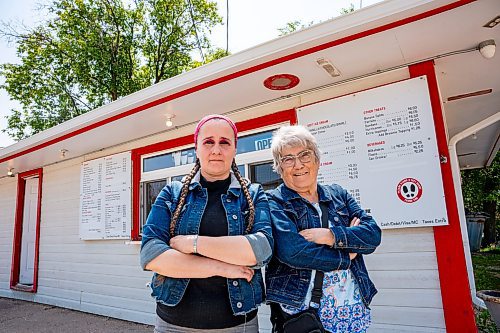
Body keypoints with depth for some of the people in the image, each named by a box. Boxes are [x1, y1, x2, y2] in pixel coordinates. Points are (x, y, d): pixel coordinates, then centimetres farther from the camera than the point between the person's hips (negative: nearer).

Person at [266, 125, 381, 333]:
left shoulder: (338, 195, 7)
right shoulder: (273, 202, -8)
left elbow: (373, 234, -3)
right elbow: (291, 250, -22)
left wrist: (332, 236, -19)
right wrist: (346, 256, -12)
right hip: (299, 310, -4)